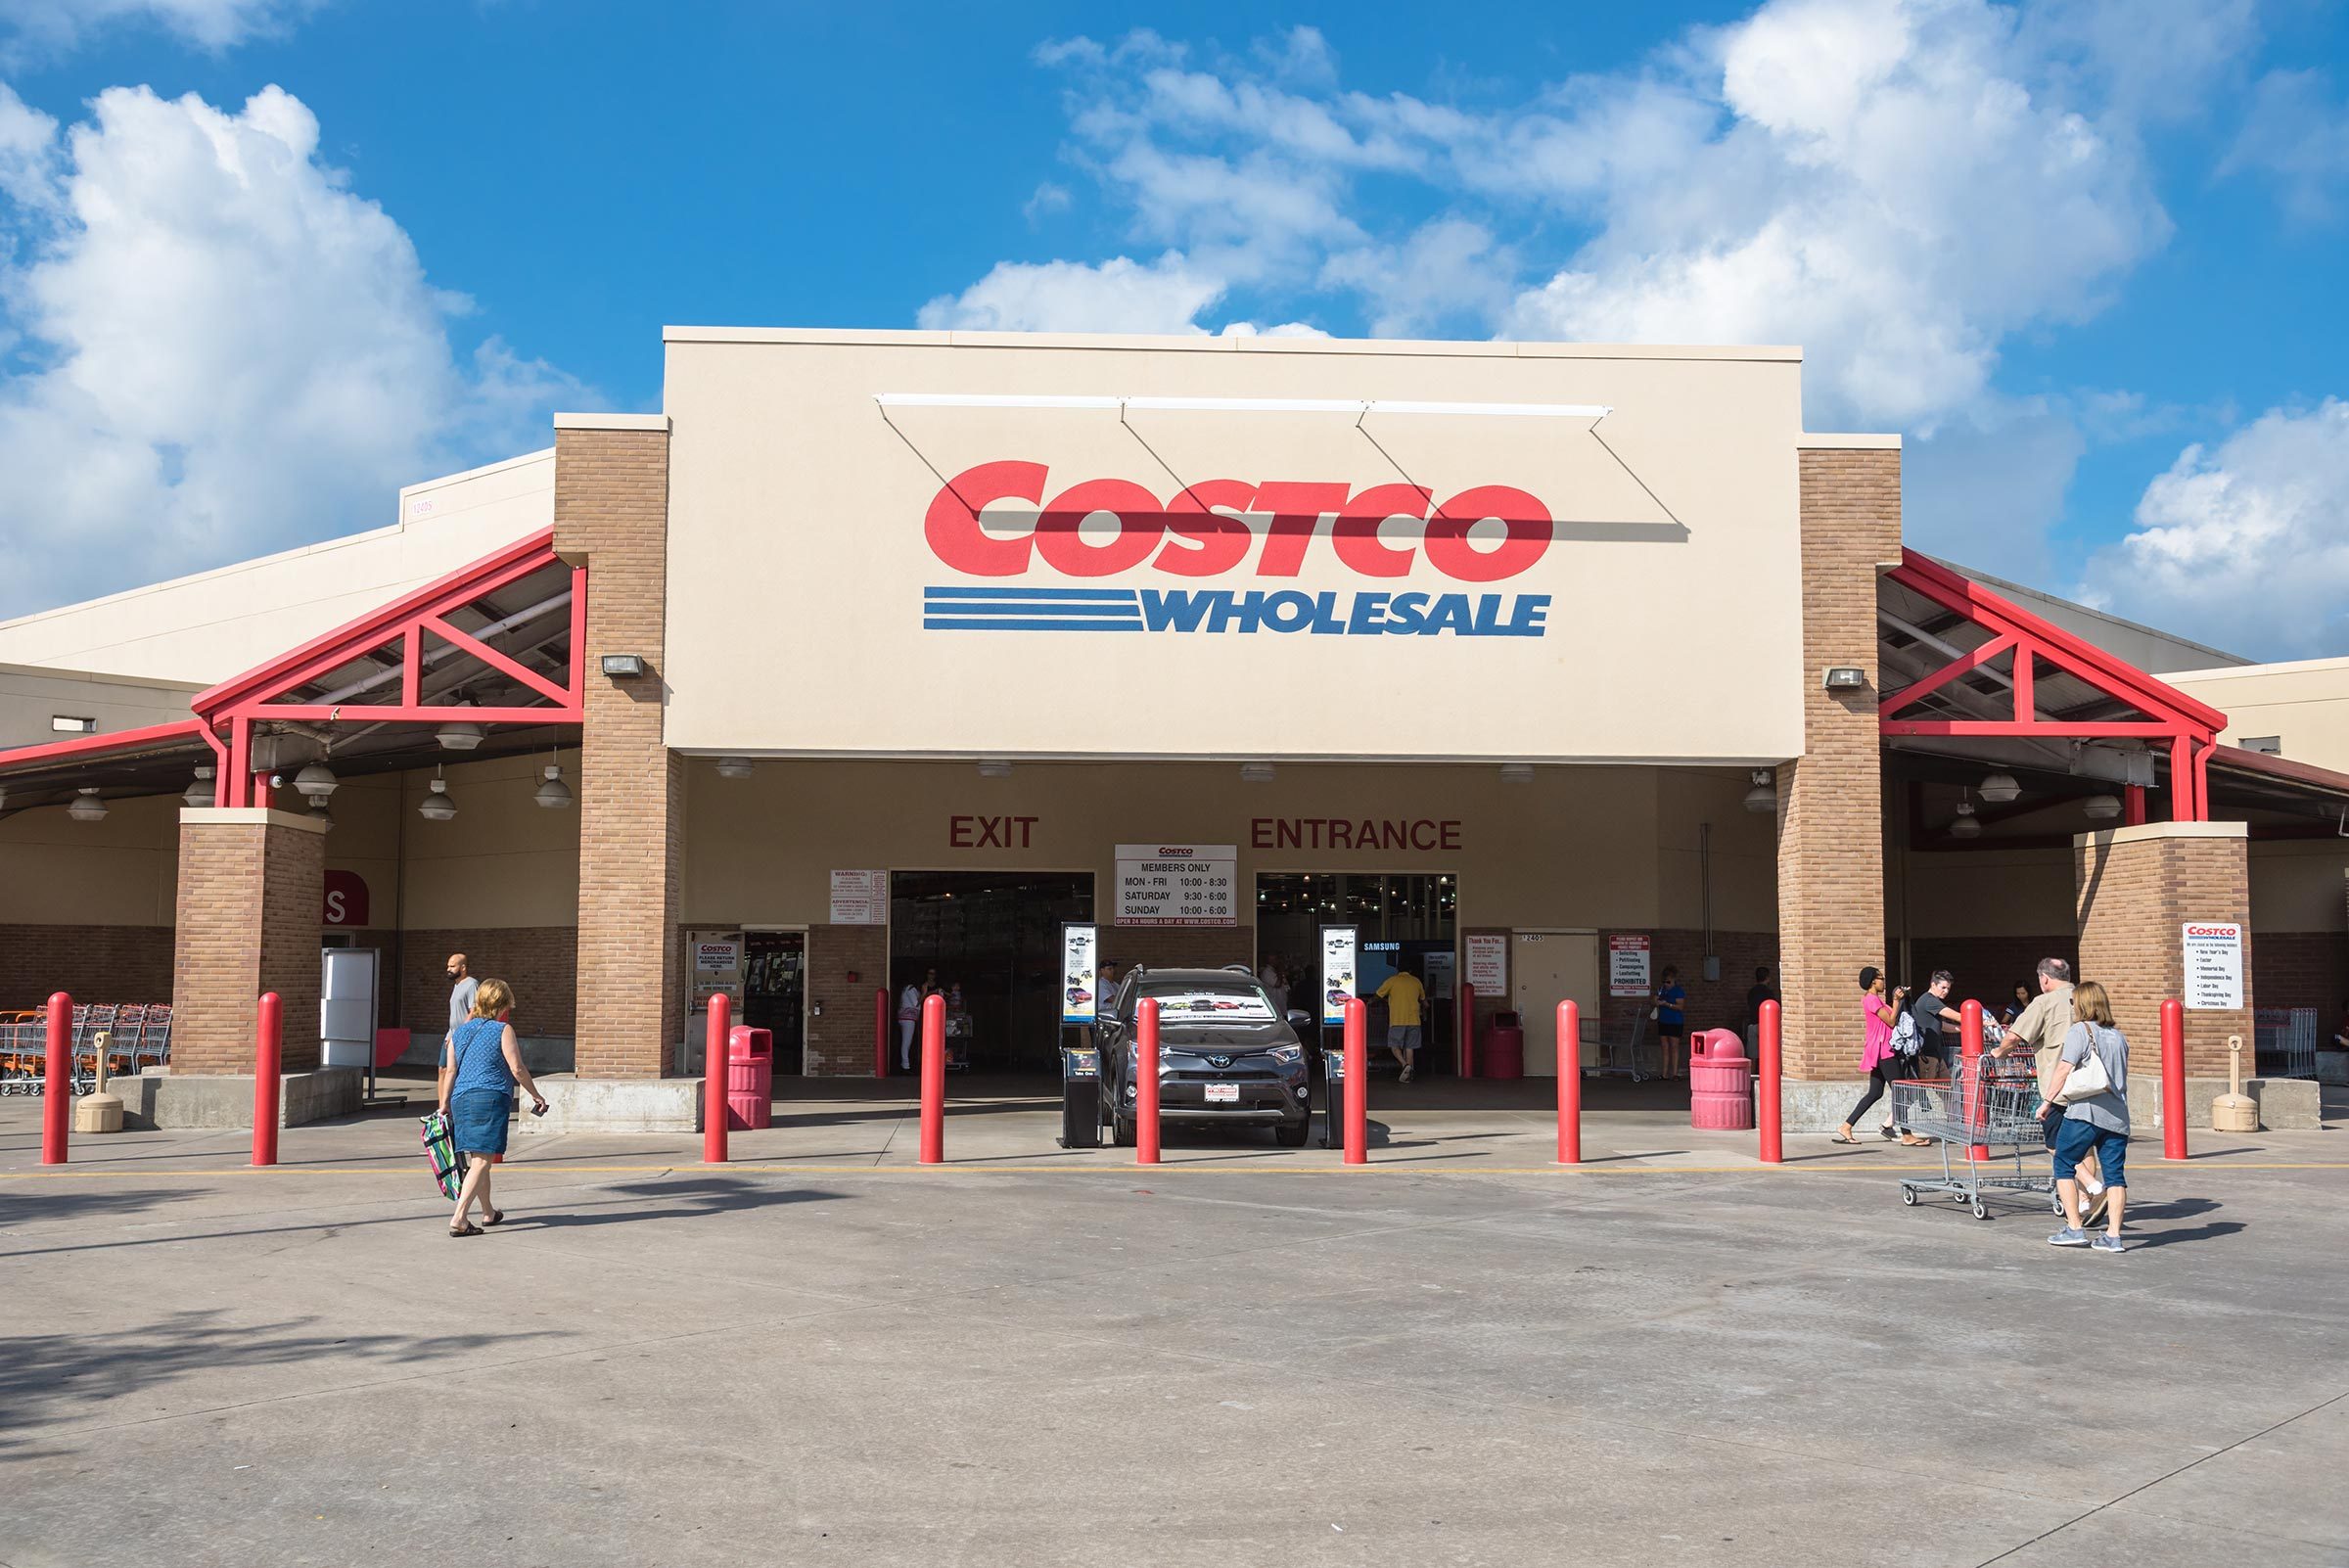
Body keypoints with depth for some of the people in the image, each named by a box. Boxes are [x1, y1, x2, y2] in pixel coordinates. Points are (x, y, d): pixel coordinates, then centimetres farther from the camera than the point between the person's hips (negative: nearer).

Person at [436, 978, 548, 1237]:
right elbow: (517, 1069, -6)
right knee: (482, 1161, -9)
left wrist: (445, 1104, 18)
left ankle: (488, 1213, 35)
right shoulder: (503, 1030, -2)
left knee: (476, 1160, 19)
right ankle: (458, 1219, -21)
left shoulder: (458, 1032, 14)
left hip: (461, 1100, 7)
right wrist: (536, 1096, 4)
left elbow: (450, 1071, 12)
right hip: (491, 1099, -7)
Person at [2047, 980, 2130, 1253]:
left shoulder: (2080, 1030, -4)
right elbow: (2122, 1076, 22)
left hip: (2085, 1111, -6)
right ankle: (2113, 1235, 1)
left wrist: (2048, 1100, -3)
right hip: (2117, 1115, 6)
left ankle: (2074, 1229, 3)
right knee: (2115, 1174, 5)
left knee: (2064, 1166, 7)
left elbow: (2064, 1069, -10)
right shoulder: (2119, 1036, 16)